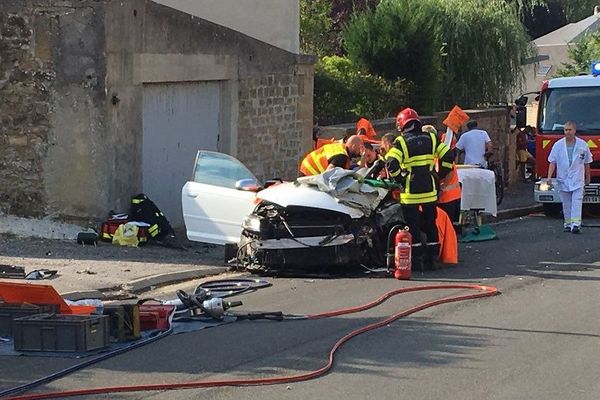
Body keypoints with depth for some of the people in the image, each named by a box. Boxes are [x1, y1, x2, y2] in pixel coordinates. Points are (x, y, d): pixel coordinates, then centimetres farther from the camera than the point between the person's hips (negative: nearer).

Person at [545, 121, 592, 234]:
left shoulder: (583, 145, 1)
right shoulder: (558, 145, 0)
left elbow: (586, 163, 10)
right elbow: (552, 162, 1)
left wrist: (588, 178, 15)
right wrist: (549, 177, -9)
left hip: (578, 180, -1)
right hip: (563, 179, 1)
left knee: (577, 201, -12)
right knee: (566, 204, 7)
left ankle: (576, 224, -19)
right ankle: (568, 223, 16)